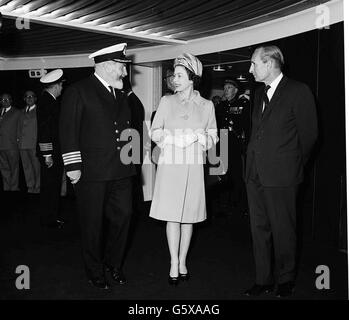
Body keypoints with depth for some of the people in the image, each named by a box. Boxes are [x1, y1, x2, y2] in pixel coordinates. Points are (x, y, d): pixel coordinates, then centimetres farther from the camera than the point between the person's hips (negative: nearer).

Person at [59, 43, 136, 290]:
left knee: (122, 217, 11)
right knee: (93, 223, 6)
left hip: (121, 170, 6)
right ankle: (95, 272, 25)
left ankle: (113, 264, 32)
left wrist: (130, 135, 11)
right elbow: (69, 131, -9)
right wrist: (73, 166, -13)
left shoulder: (121, 95, 16)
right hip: (91, 172, -6)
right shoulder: (78, 91, -5)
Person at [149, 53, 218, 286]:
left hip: (193, 166, 1)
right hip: (170, 164, -1)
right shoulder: (167, 101, 6)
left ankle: (183, 261, 18)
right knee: (172, 215, -3)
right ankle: (174, 263, 7)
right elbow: (155, 132, 7)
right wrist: (173, 139, -8)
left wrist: (202, 138, -10)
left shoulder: (206, 105, 7)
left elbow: (213, 136, 10)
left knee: (189, 215, 5)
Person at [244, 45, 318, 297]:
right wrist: (255, 162, 11)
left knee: (283, 231, 5)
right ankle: (263, 281, 24)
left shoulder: (298, 91, -7)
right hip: (255, 174, 7)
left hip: (281, 176, -6)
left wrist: (293, 165, 4)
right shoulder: (259, 94, 14)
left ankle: (286, 281, 24)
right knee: (259, 229, 11)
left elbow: (309, 134, -4)